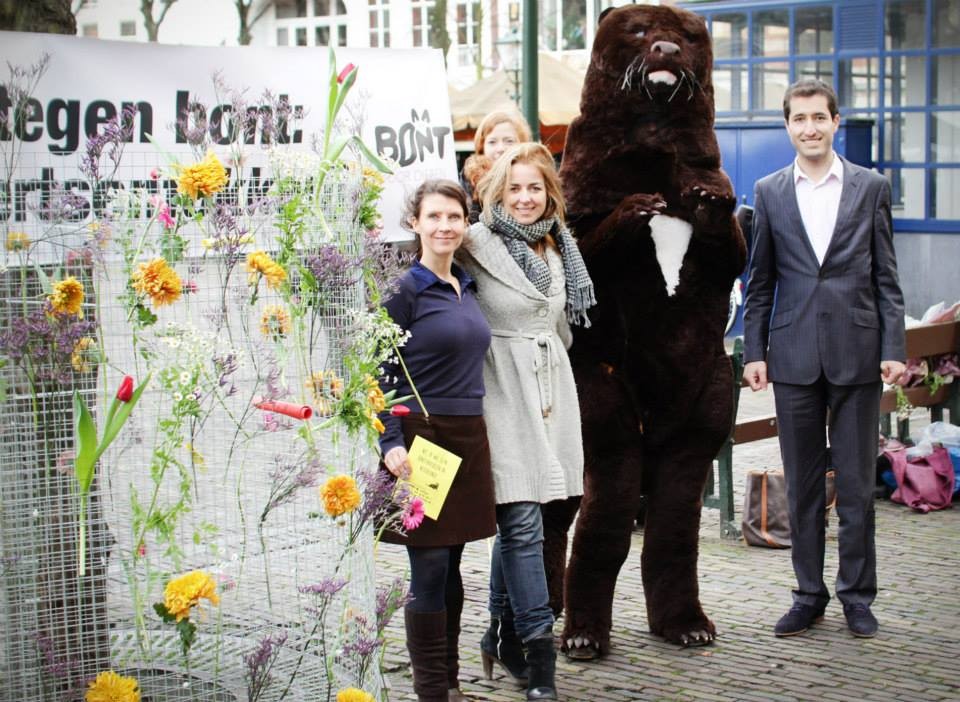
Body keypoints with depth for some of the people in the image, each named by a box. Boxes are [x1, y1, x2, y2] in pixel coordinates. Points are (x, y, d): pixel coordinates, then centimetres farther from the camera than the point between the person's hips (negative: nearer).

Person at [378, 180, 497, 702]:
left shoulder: (468, 289, 13)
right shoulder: (404, 291, -7)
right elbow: (379, 375, -10)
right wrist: (390, 443, -21)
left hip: (468, 441, 6)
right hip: (422, 438, -6)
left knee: (451, 567, 12)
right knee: (429, 571, -3)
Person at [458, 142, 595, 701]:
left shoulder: (559, 248, 13)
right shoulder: (479, 245, -6)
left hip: (550, 388, 6)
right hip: (504, 388, -6)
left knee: (517, 522, 12)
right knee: (522, 522, -9)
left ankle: (504, 637, 23)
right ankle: (538, 650, -7)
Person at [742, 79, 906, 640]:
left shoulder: (871, 187, 4)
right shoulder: (770, 192, 7)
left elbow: (886, 277, 3)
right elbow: (760, 282, 9)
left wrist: (894, 348, -4)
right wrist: (754, 351, 3)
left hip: (856, 353, -1)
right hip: (795, 356, 1)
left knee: (857, 483, 3)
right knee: (802, 484, 8)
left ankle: (858, 594, 15)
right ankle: (809, 594, 18)